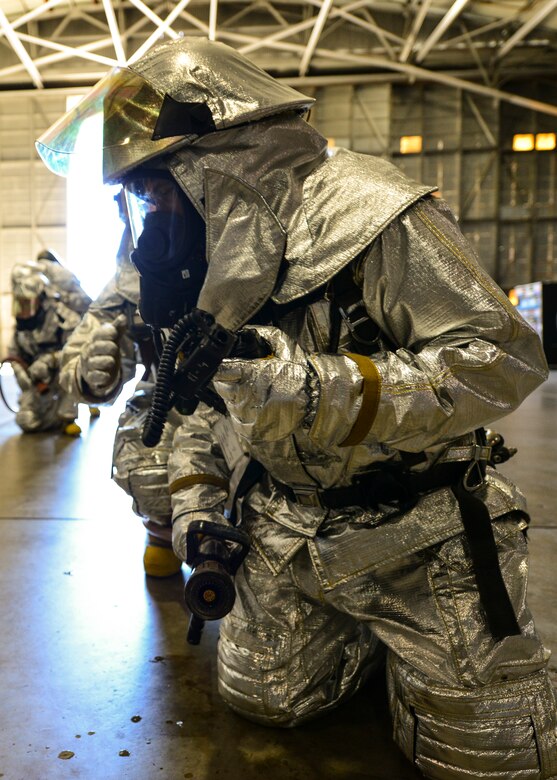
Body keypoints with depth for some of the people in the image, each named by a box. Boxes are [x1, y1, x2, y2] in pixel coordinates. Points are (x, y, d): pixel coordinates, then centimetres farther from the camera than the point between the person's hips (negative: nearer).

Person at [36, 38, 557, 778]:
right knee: (261, 696, 14)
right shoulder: (213, 259, 3)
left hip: (418, 539, -6)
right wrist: (195, 492, 0)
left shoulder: (360, 211, -21)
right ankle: (370, 625, 35)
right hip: (292, 530, 6)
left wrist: (327, 390, -36)